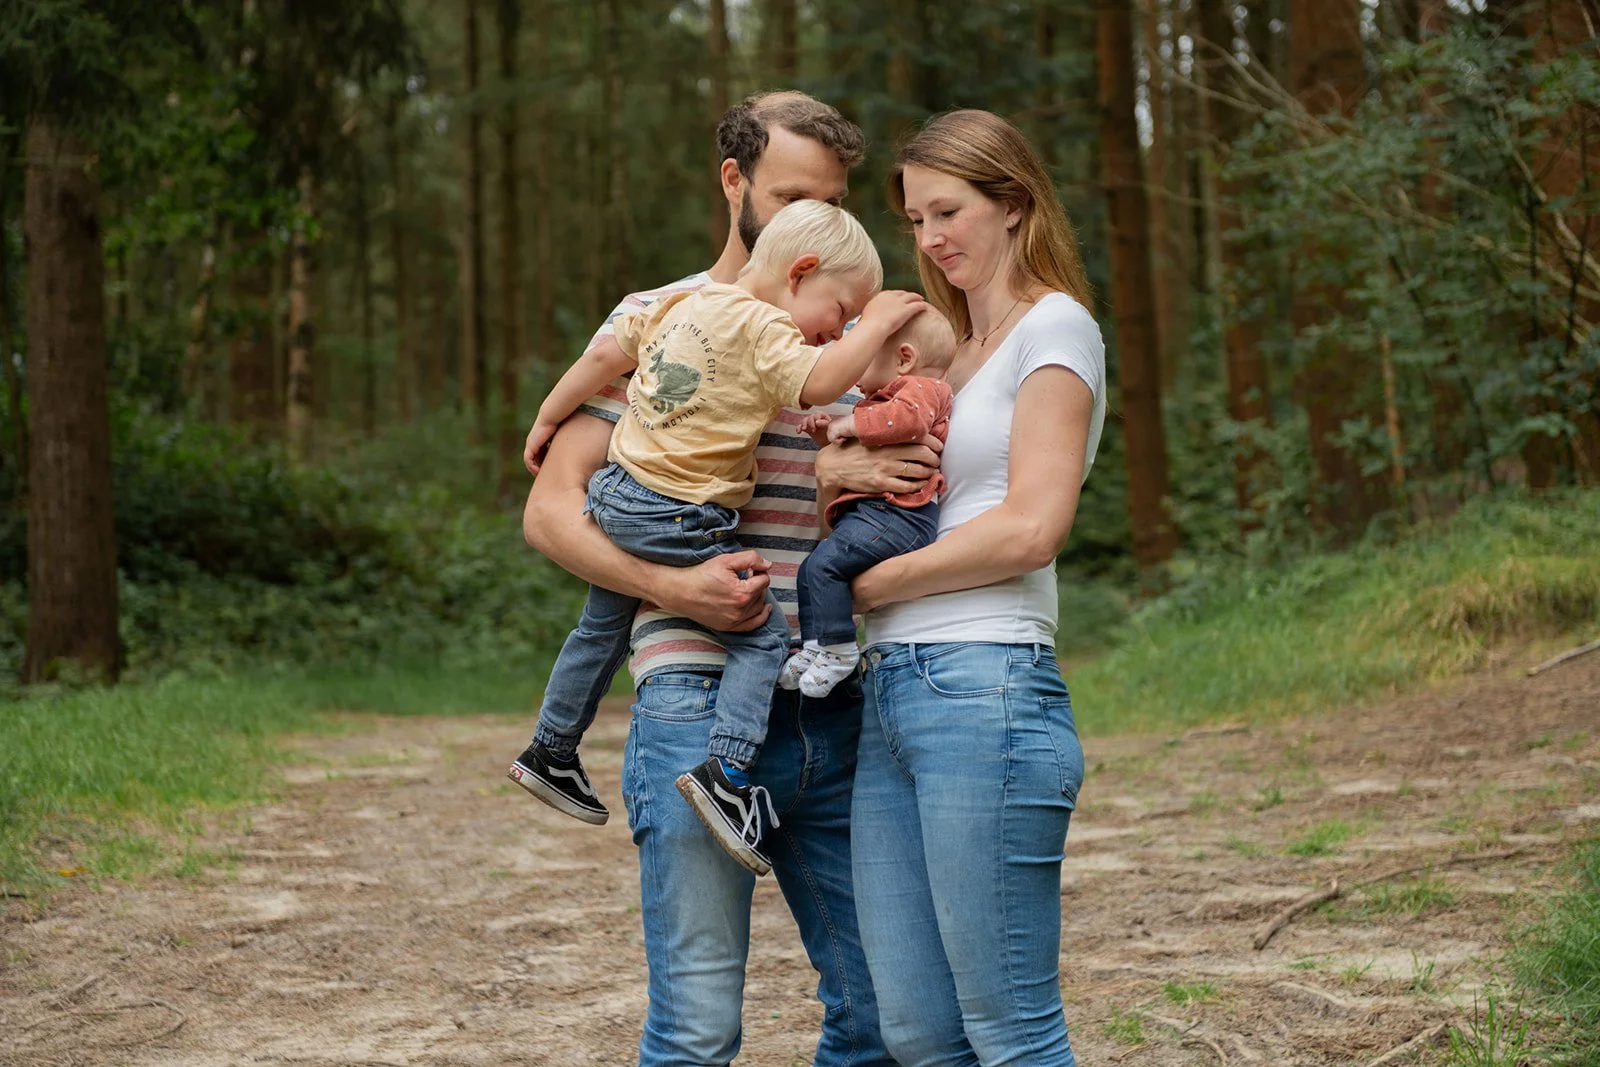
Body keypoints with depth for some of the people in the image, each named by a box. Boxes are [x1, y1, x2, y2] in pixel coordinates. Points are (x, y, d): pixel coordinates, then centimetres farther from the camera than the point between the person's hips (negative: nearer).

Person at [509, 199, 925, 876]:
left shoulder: (681, 305, 12)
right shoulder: (758, 324, -14)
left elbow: (605, 354, 17)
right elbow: (819, 384, -26)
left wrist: (549, 420, 28)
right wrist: (877, 323, -14)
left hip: (617, 493, 9)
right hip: (676, 523, -9)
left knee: (603, 627, 27)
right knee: (764, 636, -4)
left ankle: (550, 754, 41)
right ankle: (726, 771, -15)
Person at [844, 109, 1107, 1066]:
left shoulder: (1055, 326, -1)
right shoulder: (949, 353, 25)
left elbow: (1031, 528, -12)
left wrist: (862, 586, -5)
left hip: (984, 691, -8)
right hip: (890, 696, 8)